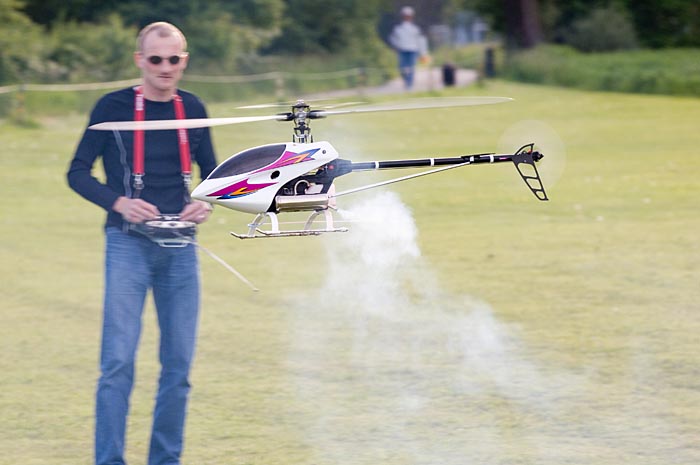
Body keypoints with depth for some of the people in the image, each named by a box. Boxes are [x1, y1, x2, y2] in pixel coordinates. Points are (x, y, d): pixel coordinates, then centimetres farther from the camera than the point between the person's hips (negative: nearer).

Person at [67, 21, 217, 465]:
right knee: (119, 360, -10)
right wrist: (118, 202, -18)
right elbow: (78, 172, -1)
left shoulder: (193, 109, 8)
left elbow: (212, 173, 18)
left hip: (180, 248, 4)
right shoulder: (114, 107, -3)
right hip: (128, 245, -4)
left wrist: (207, 204, -4)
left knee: (179, 363, 5)